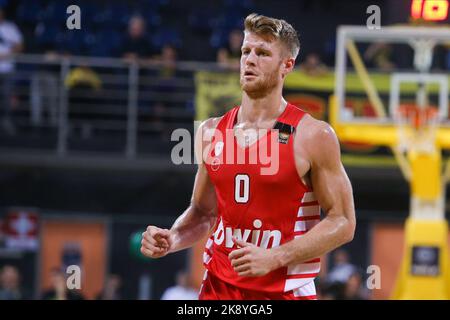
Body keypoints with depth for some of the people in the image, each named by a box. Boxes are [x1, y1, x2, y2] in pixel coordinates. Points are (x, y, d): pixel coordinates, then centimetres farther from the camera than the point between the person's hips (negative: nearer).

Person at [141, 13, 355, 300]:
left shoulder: (313, 136, -7)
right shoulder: (211, 132, 7)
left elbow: (342, 223, -8)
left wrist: (273, 258, -18)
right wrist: (170, 241, -1)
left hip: (286, 290, -4)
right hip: (218, 287, 4)